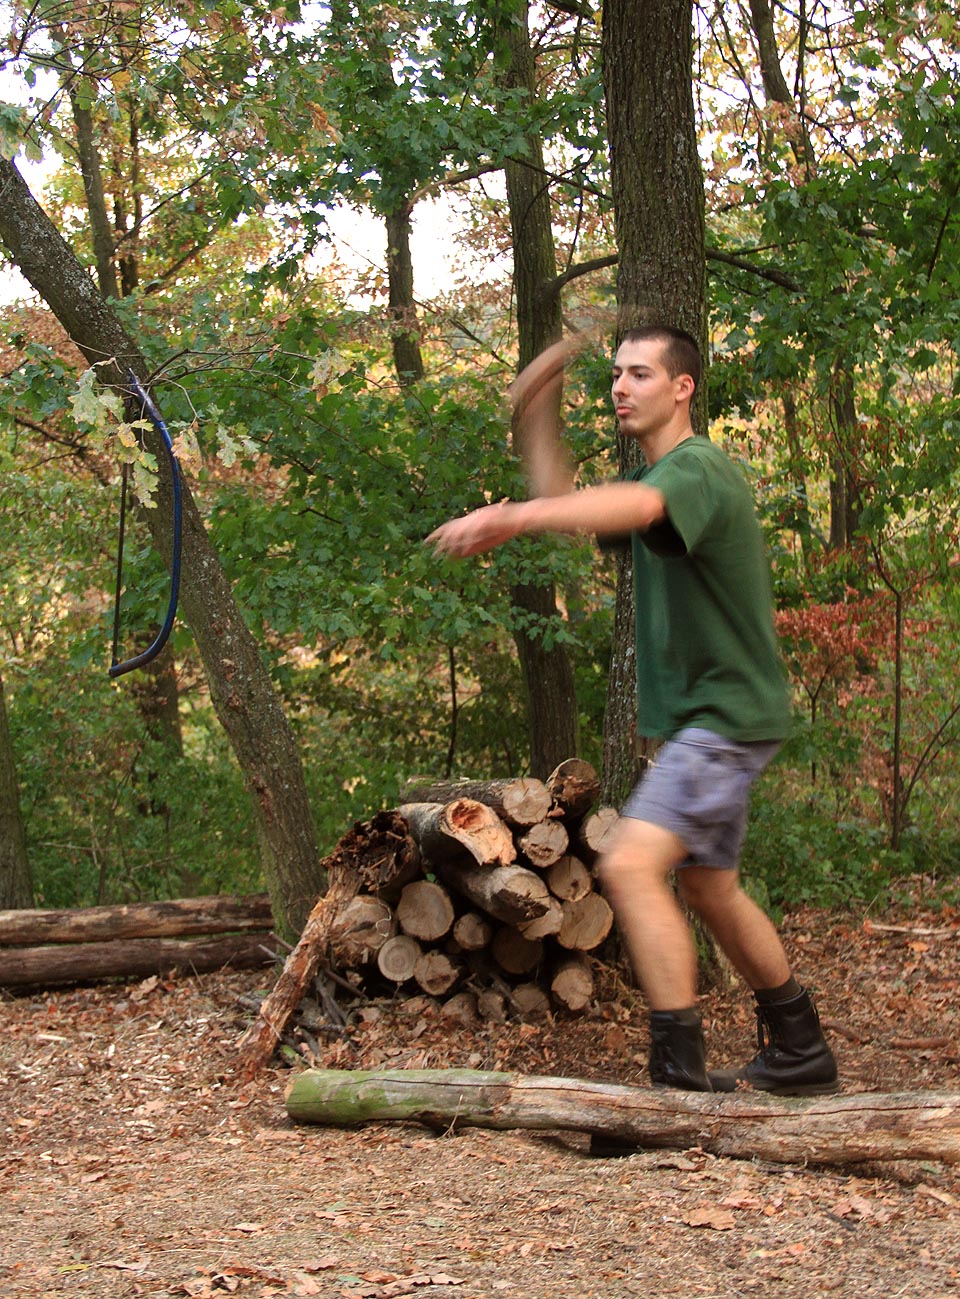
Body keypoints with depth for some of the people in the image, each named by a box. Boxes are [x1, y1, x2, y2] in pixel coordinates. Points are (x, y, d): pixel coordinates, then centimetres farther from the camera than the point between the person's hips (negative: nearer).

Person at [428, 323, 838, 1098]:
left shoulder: (697, 468, -19)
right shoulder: (655, 475, 14)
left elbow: (633, 508, -40)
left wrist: (515, 516, -56)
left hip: (727, 713, -11)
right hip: (699, 714, 11)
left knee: (631, 866, -23)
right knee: (709, 889, 20)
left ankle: (681, 1076, -23)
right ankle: (801, 1052, 36)